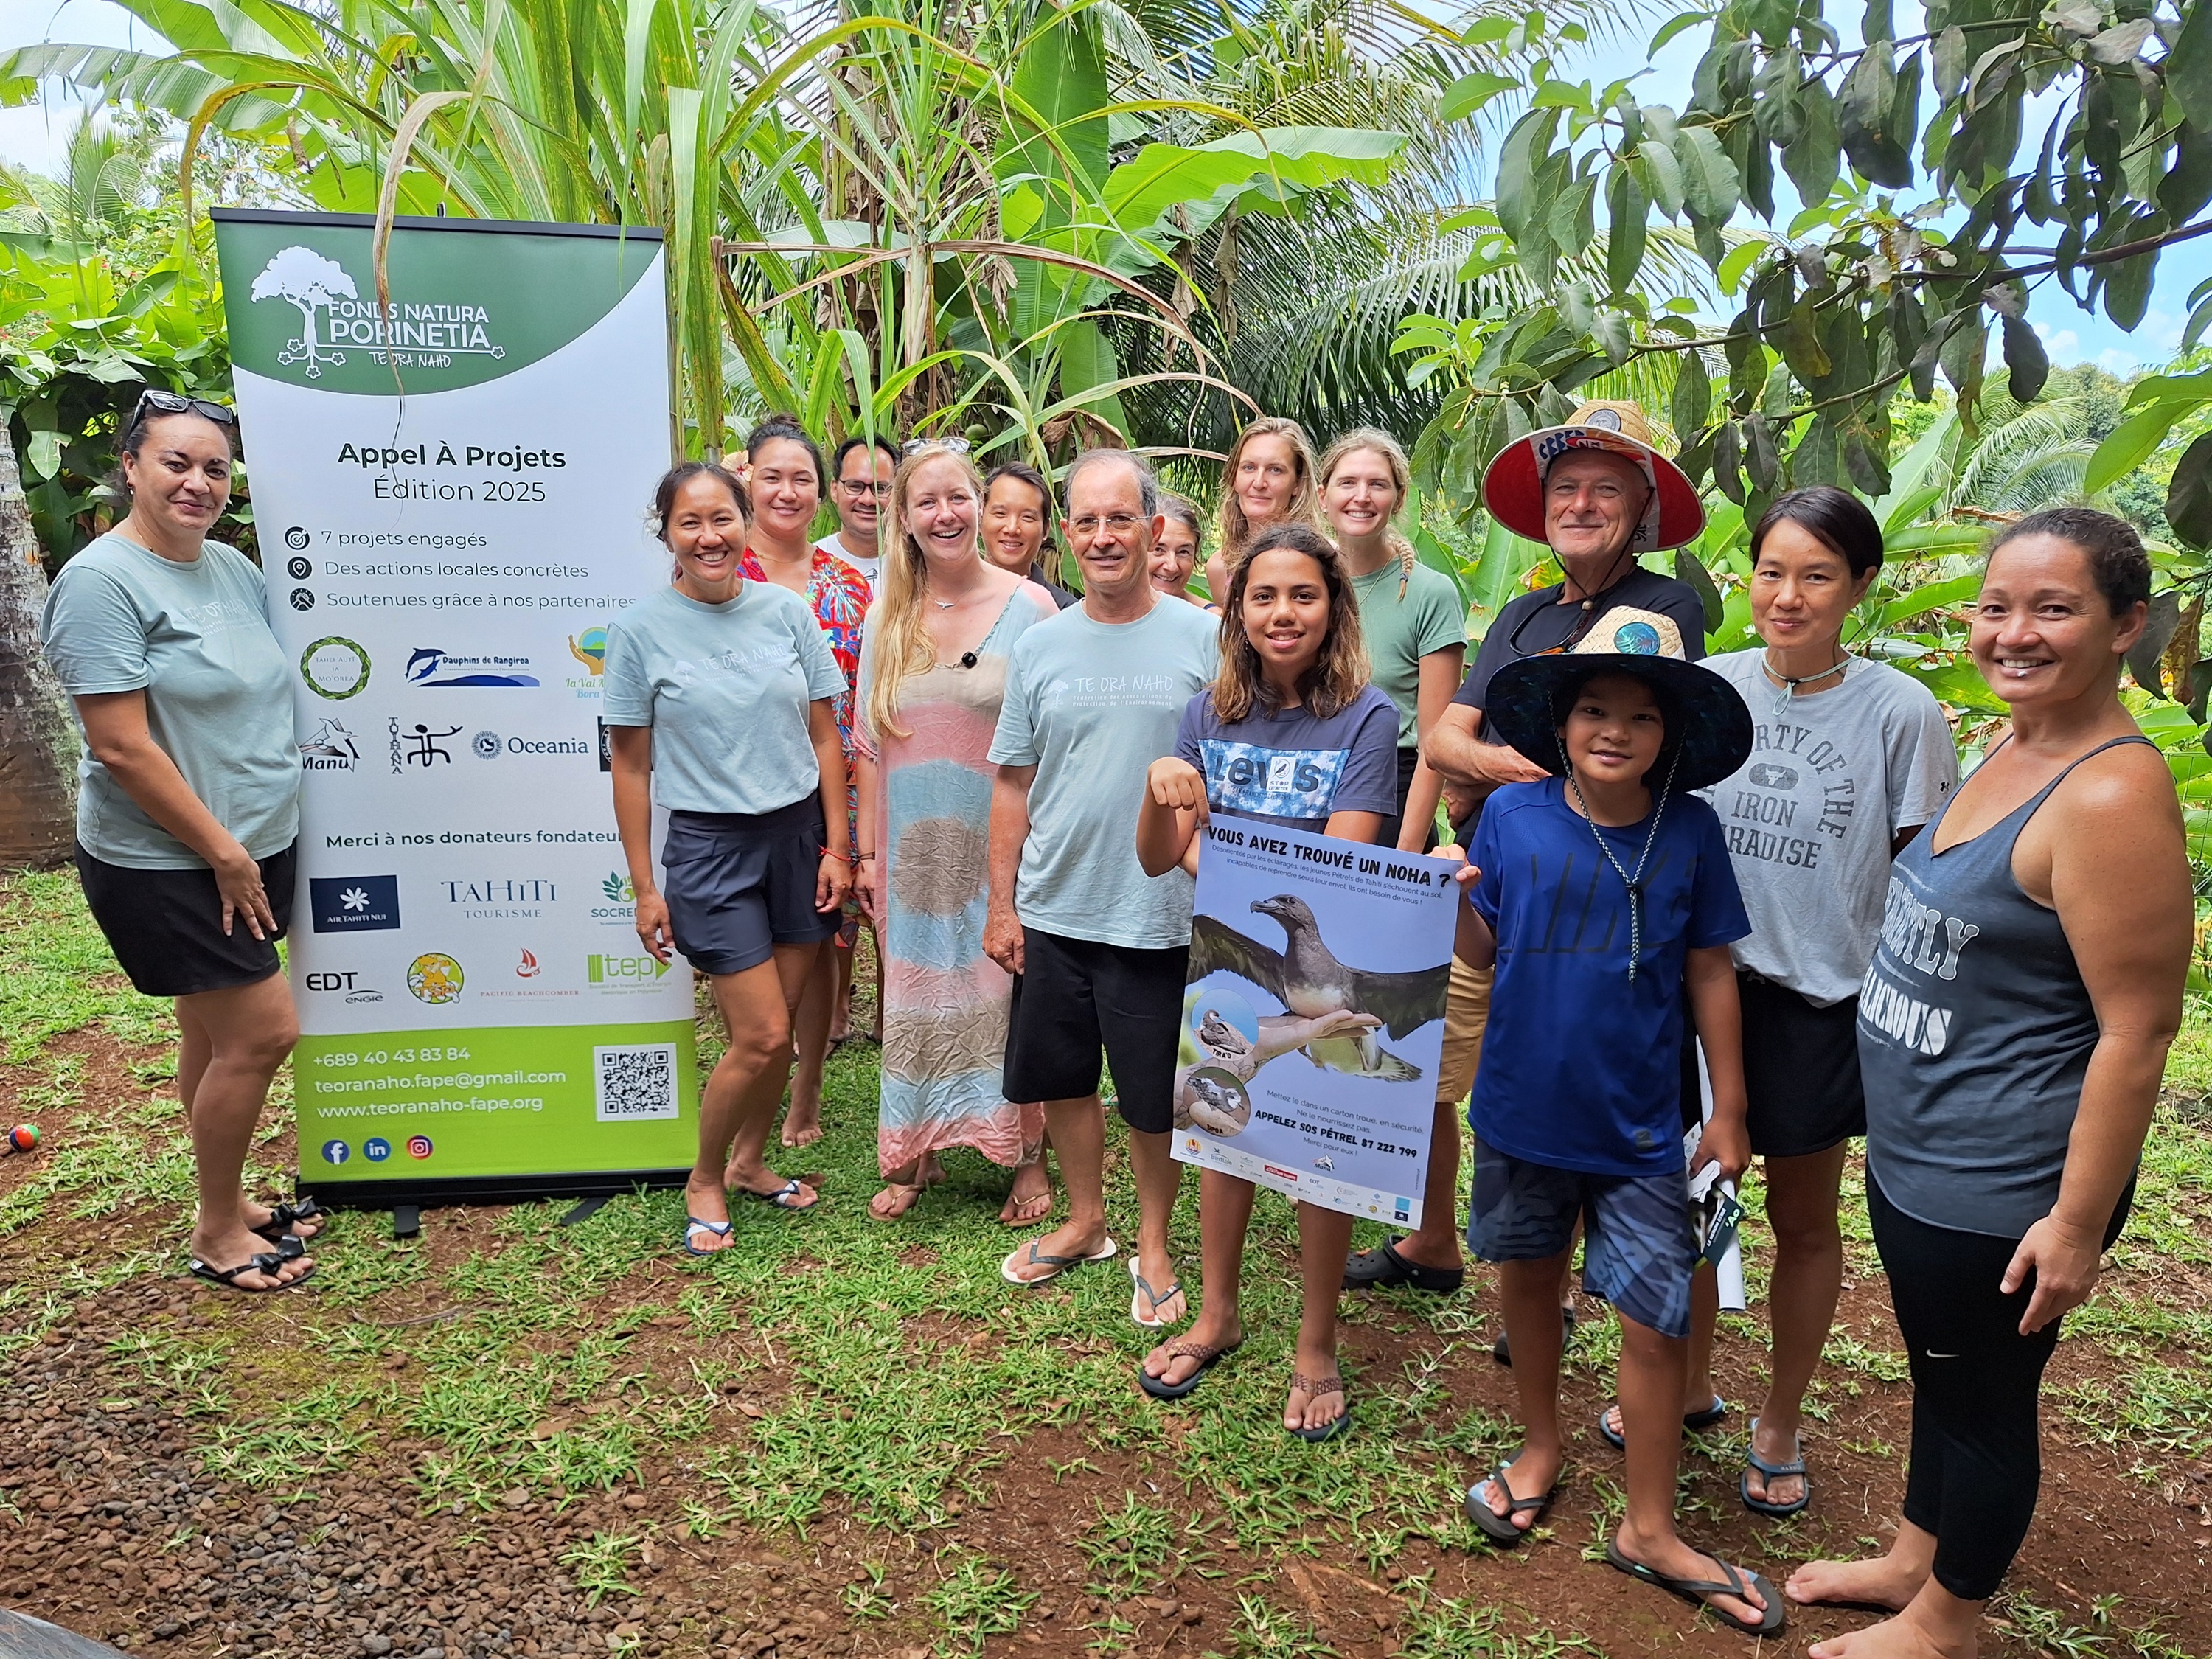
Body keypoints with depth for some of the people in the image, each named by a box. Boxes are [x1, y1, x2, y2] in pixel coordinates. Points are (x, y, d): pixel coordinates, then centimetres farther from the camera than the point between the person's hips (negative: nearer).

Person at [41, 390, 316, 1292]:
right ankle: (216, 1234, 12)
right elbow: (122, 747, -19)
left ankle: (228, 1201, 30)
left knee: (215, 1032, 16)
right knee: (263, 1031, -6)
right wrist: (222, 851, -16)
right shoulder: (101, 582, -15)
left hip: (252, 849, 7)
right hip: (164, 864, -7)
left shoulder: (232, 567, 7)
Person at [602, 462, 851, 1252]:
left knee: (777, 1027, 9)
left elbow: (824, 737, 6)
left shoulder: (788, 611, 2)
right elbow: (631, 764, -2)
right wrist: (644, 887, -2)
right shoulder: (640, 629, -5)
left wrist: (835, 847, 2)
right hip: (708, 843, -3)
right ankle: (703, 1181, 20)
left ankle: (749, 1161, 34)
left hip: (799, 832, 3)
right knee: (761, 1036, -5)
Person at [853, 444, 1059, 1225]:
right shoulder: (887, 619, 5)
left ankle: (1028, 1157, 20)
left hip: (1003, 843, -3)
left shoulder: (1029, 606, -4)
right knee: (917, 1000, 11)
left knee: (1011, 996, 4)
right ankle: (913, 1156, 27)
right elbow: (870, 745, 8)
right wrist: (868, 852, 5)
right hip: (915, 848, 3)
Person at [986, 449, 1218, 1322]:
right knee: (1062, 1077, 16)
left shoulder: (1202, 639, -4)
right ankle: (1085, 1221, 38)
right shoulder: (1041, 646, 4)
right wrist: (1001, 904, 5)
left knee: (1154, 1096, 8)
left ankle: (1152, 1242, 31)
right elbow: (1014, 784, 8)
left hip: (1159, 914, -3)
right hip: (1053, 910, 3)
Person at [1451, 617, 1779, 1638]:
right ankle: (1541, 1448, 44)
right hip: (1521, 1110, 1)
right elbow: (1480, 951, -1)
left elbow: (1709, 971, 1)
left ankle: (1648, 1530, 24)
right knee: (1528, 1276, 19)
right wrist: (1453, 900, -22)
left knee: (1658, 1318, 3)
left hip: (1638, 1127, 0)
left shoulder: (1690, 830, -7)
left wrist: (1729, 1111, 3)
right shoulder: (1514, 815, -8)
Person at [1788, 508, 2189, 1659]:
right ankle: (1913, 1558, 45)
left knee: (1982, 1399, 13)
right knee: (1939, 1374, 25)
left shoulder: (2111, 794, -23)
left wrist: (2078, 1225, -20)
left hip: (2000, 1194, -8)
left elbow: (2137, 1030, -23)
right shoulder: (2011, 754, 5)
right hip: (1913, 1156, 9)